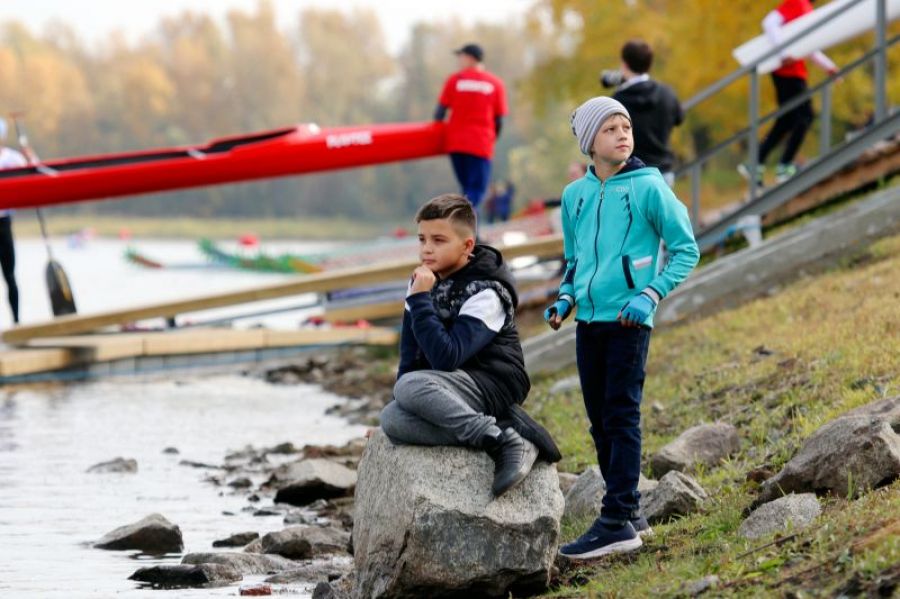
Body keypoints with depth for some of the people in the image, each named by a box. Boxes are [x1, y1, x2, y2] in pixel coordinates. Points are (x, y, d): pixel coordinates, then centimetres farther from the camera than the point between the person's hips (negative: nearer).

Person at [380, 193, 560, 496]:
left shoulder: (485, 293, -15)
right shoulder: (425, 281, 9)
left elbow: (446, 357, -27)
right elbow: (411, 355, 16)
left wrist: (420, 300, -25)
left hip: (493, 385, -7)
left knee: (409, 387, -35)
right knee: (392, 419, -26)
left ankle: (503, 439, -30)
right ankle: (505, 432, -28)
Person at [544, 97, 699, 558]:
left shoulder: (648, 187, -6)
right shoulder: (575, 195, 10)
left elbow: (686, 250, -3)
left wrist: (651, 295, -14)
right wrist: (564, 298, 5)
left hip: (628, 320, -6)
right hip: (588, 321, 6)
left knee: (621, 418, -8)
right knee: (601, 422, 10)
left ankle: (617, 522, -9)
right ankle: (629, 512, 21)